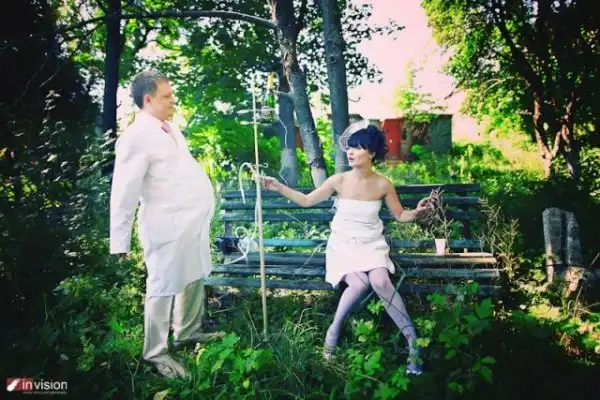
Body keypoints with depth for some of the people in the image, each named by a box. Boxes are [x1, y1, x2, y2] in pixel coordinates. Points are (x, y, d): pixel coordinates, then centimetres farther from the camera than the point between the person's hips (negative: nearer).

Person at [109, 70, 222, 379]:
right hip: (168, 225, -9)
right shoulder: (137, 137, -16)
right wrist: (120, 241, -15)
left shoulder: (168, 128, 11)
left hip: (193, 221, 9)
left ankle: (187, 333, 38)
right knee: (164, 287, 3)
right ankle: (156, 352, 20)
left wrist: (203, 208, 22)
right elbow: (124, 193, -17)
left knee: (194, 279, 19)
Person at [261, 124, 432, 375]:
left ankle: (412, 340, -14)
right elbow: (306, 201, 0)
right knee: (359, 283, -29)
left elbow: (400, 216, 5)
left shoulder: (383, 184, -5)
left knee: (380, 282, -29)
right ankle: (334, 330, -4)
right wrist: (279, 188, -9)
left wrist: (417, 213, -16)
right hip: (343, 244, 0)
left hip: (372, 244, 1)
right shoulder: (339, 180, -7)